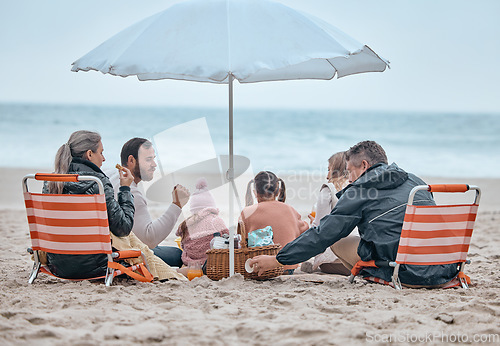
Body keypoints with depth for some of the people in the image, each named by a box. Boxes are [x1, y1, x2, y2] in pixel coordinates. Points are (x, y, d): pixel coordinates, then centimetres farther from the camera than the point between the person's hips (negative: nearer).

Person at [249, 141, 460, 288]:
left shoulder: (360, 191, 3)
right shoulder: (414, 181, 19)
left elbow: (322, 235, 4)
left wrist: (277, 259, 12)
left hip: (409, 274, -6)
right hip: (445, 271, 6)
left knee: (336, 240, 10)